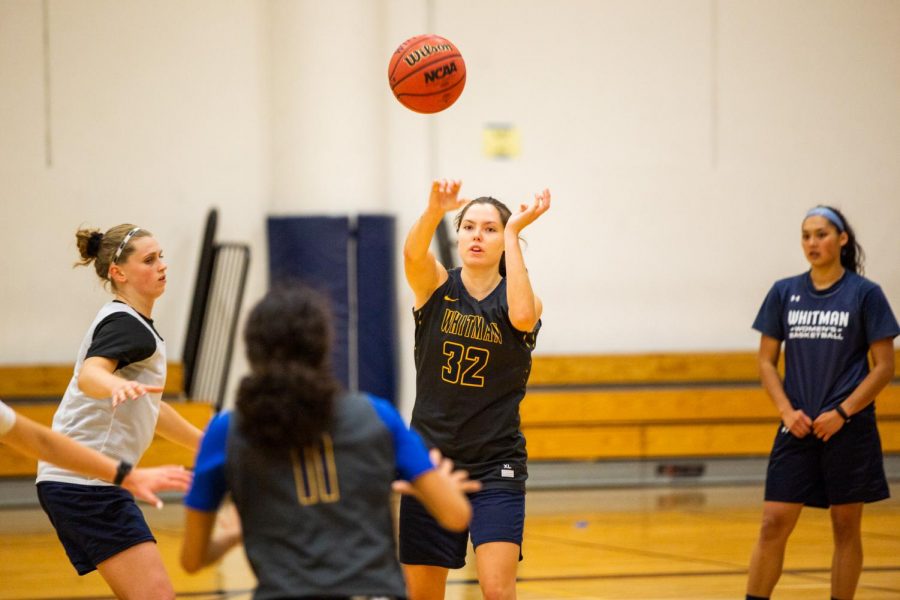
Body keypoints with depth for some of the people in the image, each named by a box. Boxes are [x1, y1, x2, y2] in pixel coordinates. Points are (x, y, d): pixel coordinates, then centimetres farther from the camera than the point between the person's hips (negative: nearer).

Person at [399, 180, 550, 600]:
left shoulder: (518, 299, -3)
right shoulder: (436, 286, -1)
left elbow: (522, 316, -28)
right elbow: (413, 254, -24)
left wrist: (514, 233, -24)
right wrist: (434, 211, -45)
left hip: (496, 467, -2)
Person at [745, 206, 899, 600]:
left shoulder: (865, 294, -2)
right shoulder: (784, 293, 6)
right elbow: (766, 361, 9)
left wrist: (842, 413, -12)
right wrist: (787, 412, -6)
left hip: (847, 429, -2)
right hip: (798, 429, 2)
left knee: (846, 528, 5)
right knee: (774, 523, -5)